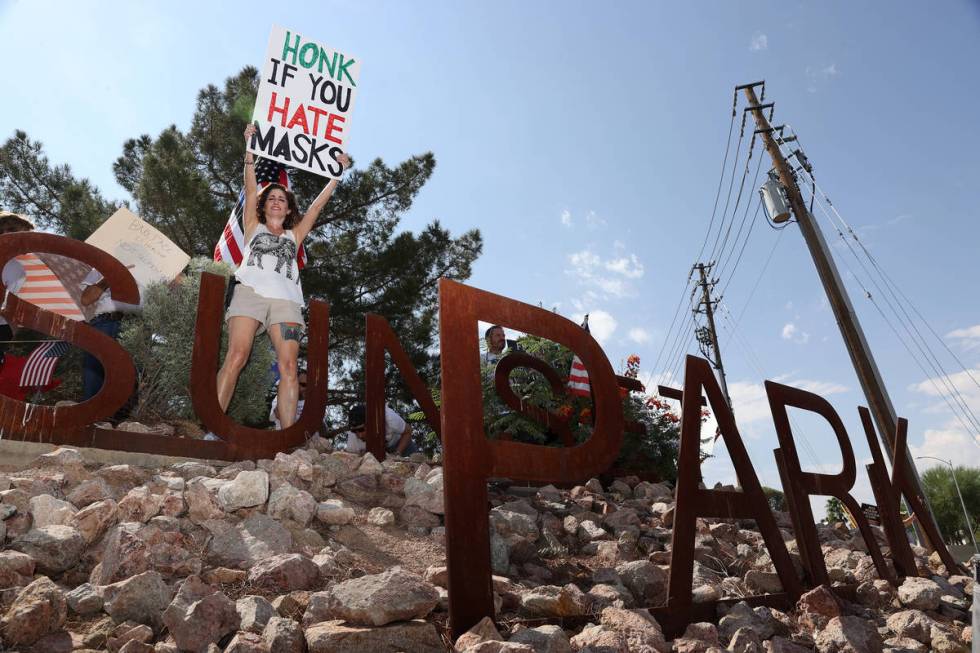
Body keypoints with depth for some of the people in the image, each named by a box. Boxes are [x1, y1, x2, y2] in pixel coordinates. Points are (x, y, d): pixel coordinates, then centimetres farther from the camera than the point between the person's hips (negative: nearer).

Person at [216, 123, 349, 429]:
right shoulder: (253, 227, 27)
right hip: (251, 291, -1)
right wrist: (250, 150, 11)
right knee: (236, 356, -21)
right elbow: (250, 188, 17)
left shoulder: (294, 235, 30)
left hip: (285, 299, 1)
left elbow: (318, 203, 30)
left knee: (288, 365, -16)